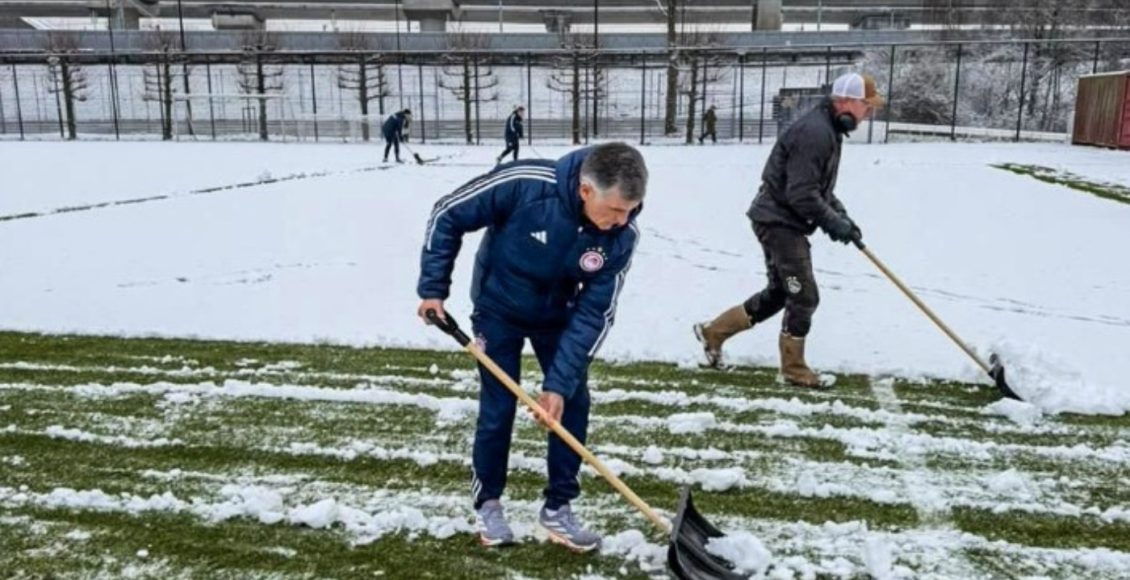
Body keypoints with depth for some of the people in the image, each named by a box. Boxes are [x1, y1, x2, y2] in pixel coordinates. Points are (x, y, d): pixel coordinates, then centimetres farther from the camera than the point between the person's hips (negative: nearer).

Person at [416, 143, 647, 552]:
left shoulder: (621, 236, -26)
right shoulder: (525, 184, -35)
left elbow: (594, 314, -20)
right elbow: (447, 215, -21)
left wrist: (559, 382, -24)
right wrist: (433, 288, -17)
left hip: (557, 316, 3)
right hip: (498, 310, -3)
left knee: (573, 403, 0)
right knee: (498, 409, -1)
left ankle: (557, 508, 16)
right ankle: (487, 503, 21)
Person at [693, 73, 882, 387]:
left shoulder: (828, 130, 13)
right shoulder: (814, 132, -21)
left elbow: (820, 187, 21)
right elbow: (801, 195, -25)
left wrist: (842, 217, 8)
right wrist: (834, 222, -16)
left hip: (784, 222, 11)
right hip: (779, 221, -11)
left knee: (779, 293, 16)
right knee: (804, 297, -4)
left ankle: (713, 331, 25)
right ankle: (793, 369, 12)